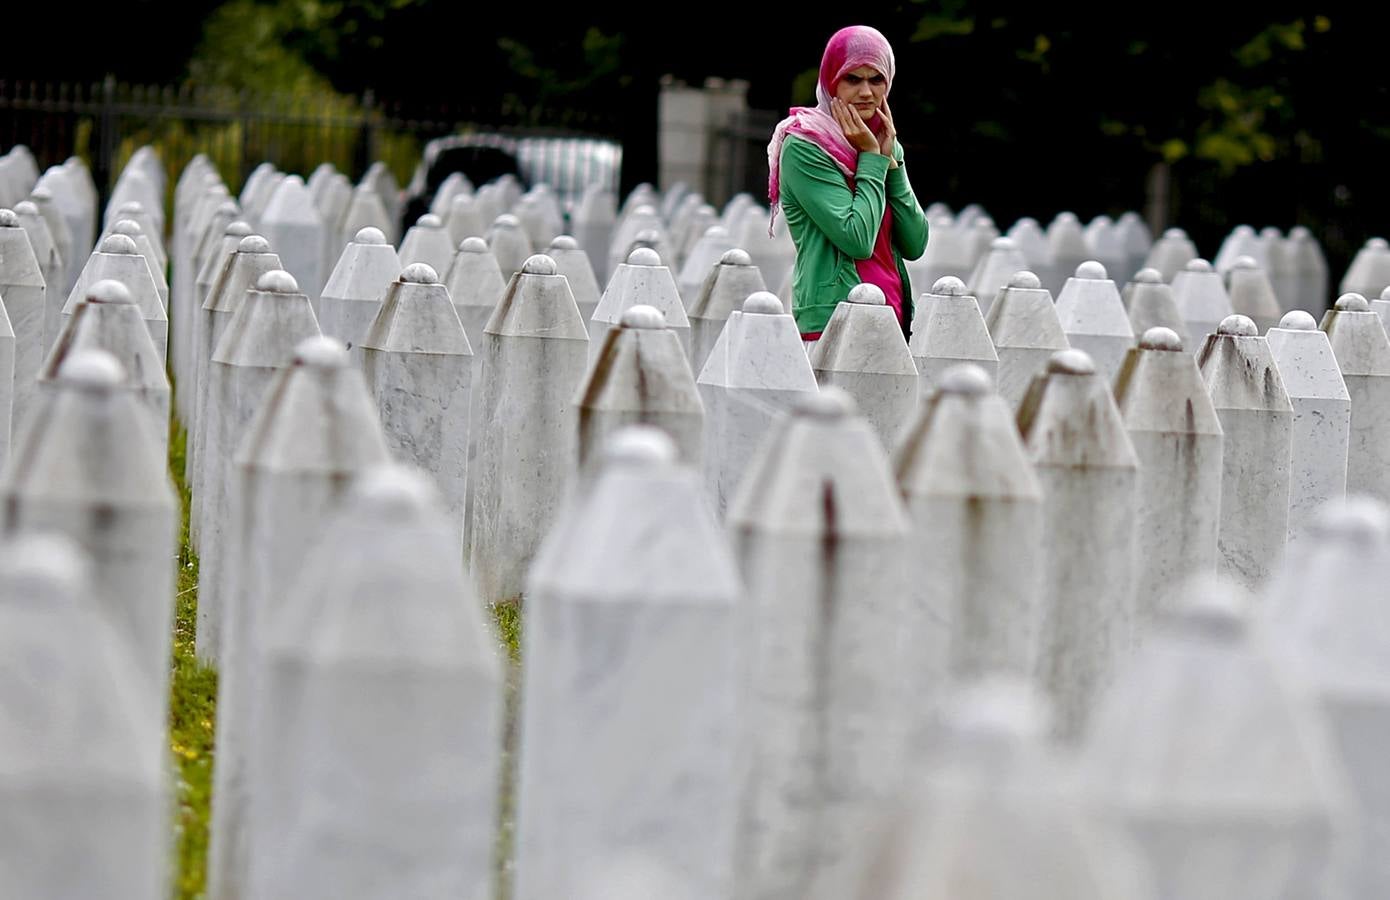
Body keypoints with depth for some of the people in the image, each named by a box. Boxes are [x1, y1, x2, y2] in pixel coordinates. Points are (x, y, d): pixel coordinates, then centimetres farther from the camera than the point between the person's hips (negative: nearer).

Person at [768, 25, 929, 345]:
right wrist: (871, 159, -5)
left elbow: (915, 245, 7)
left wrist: (891, 159, 2)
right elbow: (857, 240, -15)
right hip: (834, 317, -6)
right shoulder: (803, 148, -6)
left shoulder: (885, 144, 16)